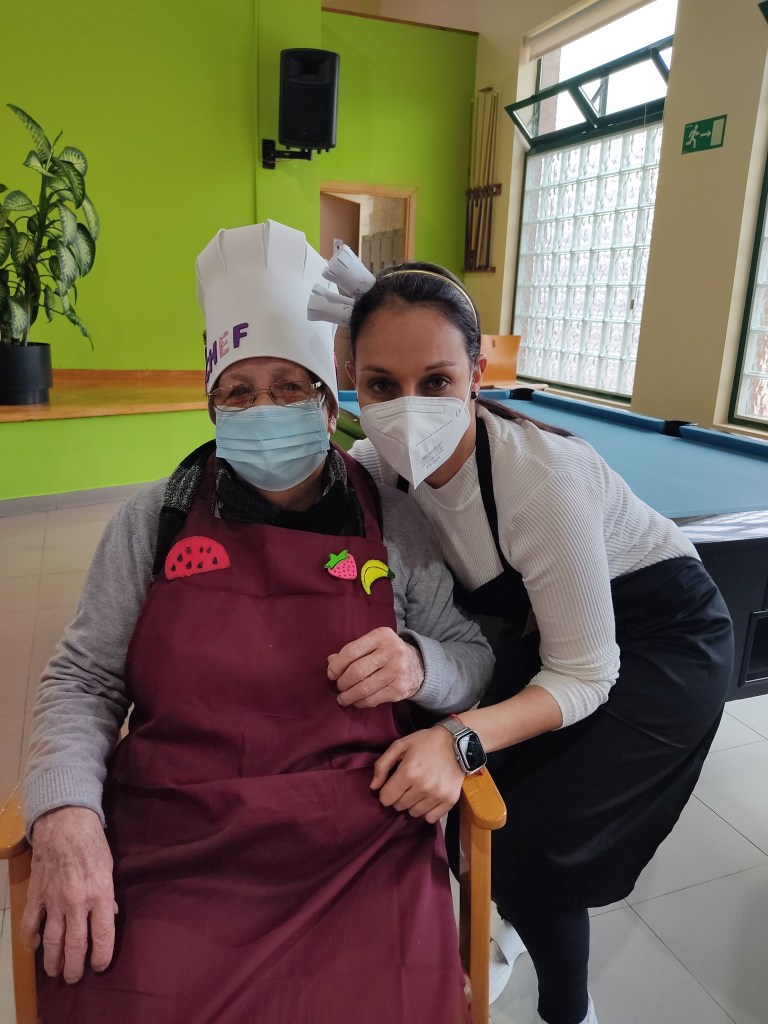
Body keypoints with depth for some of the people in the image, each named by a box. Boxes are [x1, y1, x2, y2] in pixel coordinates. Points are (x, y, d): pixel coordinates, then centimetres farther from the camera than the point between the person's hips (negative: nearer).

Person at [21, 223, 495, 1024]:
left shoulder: (397, 523, 2)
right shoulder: (154, 521, 4)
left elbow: (473, 662, 9)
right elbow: (83, 679, 6)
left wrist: (418, 664, -13)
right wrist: (65, 815, -10)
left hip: (360, 846, 0)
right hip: (163, 848, 1)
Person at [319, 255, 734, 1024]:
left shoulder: (541, 479, -36)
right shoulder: (396, 457, -18)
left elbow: (584, 678, -28)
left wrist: (464, 735, -42)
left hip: (661, 637, -5)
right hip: (541, 621, 6)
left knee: (532, 842, -12)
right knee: (466, 792, -1)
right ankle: (510, 924, 32)